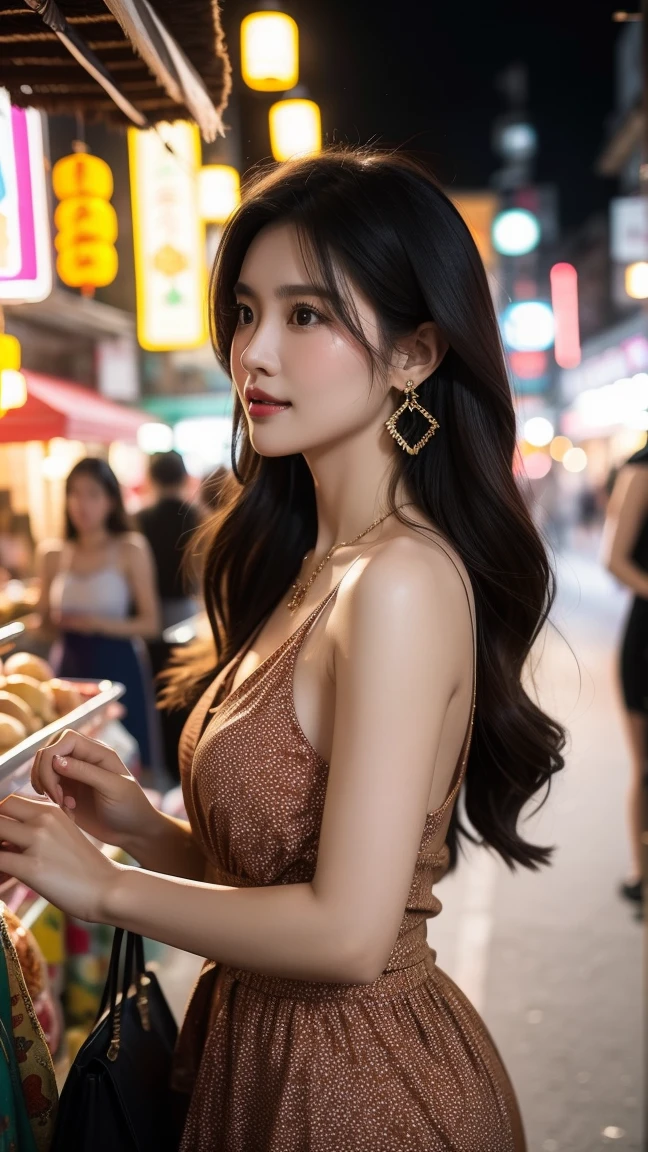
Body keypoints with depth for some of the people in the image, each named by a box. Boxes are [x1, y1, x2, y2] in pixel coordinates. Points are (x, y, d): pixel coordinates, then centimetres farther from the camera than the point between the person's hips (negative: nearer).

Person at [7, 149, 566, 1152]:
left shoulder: (403, 579, -24)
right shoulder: (309, 566, 2)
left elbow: (348, 931, -26)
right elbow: (271, 857, 7)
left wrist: (108, 885, -15)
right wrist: (140, 823, -7)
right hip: (267, 1056, 8)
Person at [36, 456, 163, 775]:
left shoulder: (131, 550, -4)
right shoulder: (53, 554, 5)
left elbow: (150, 623, -6)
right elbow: (43, 618, 15)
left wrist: (100, 624, -19)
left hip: (119, 669, -3)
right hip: (70, 669, 3)